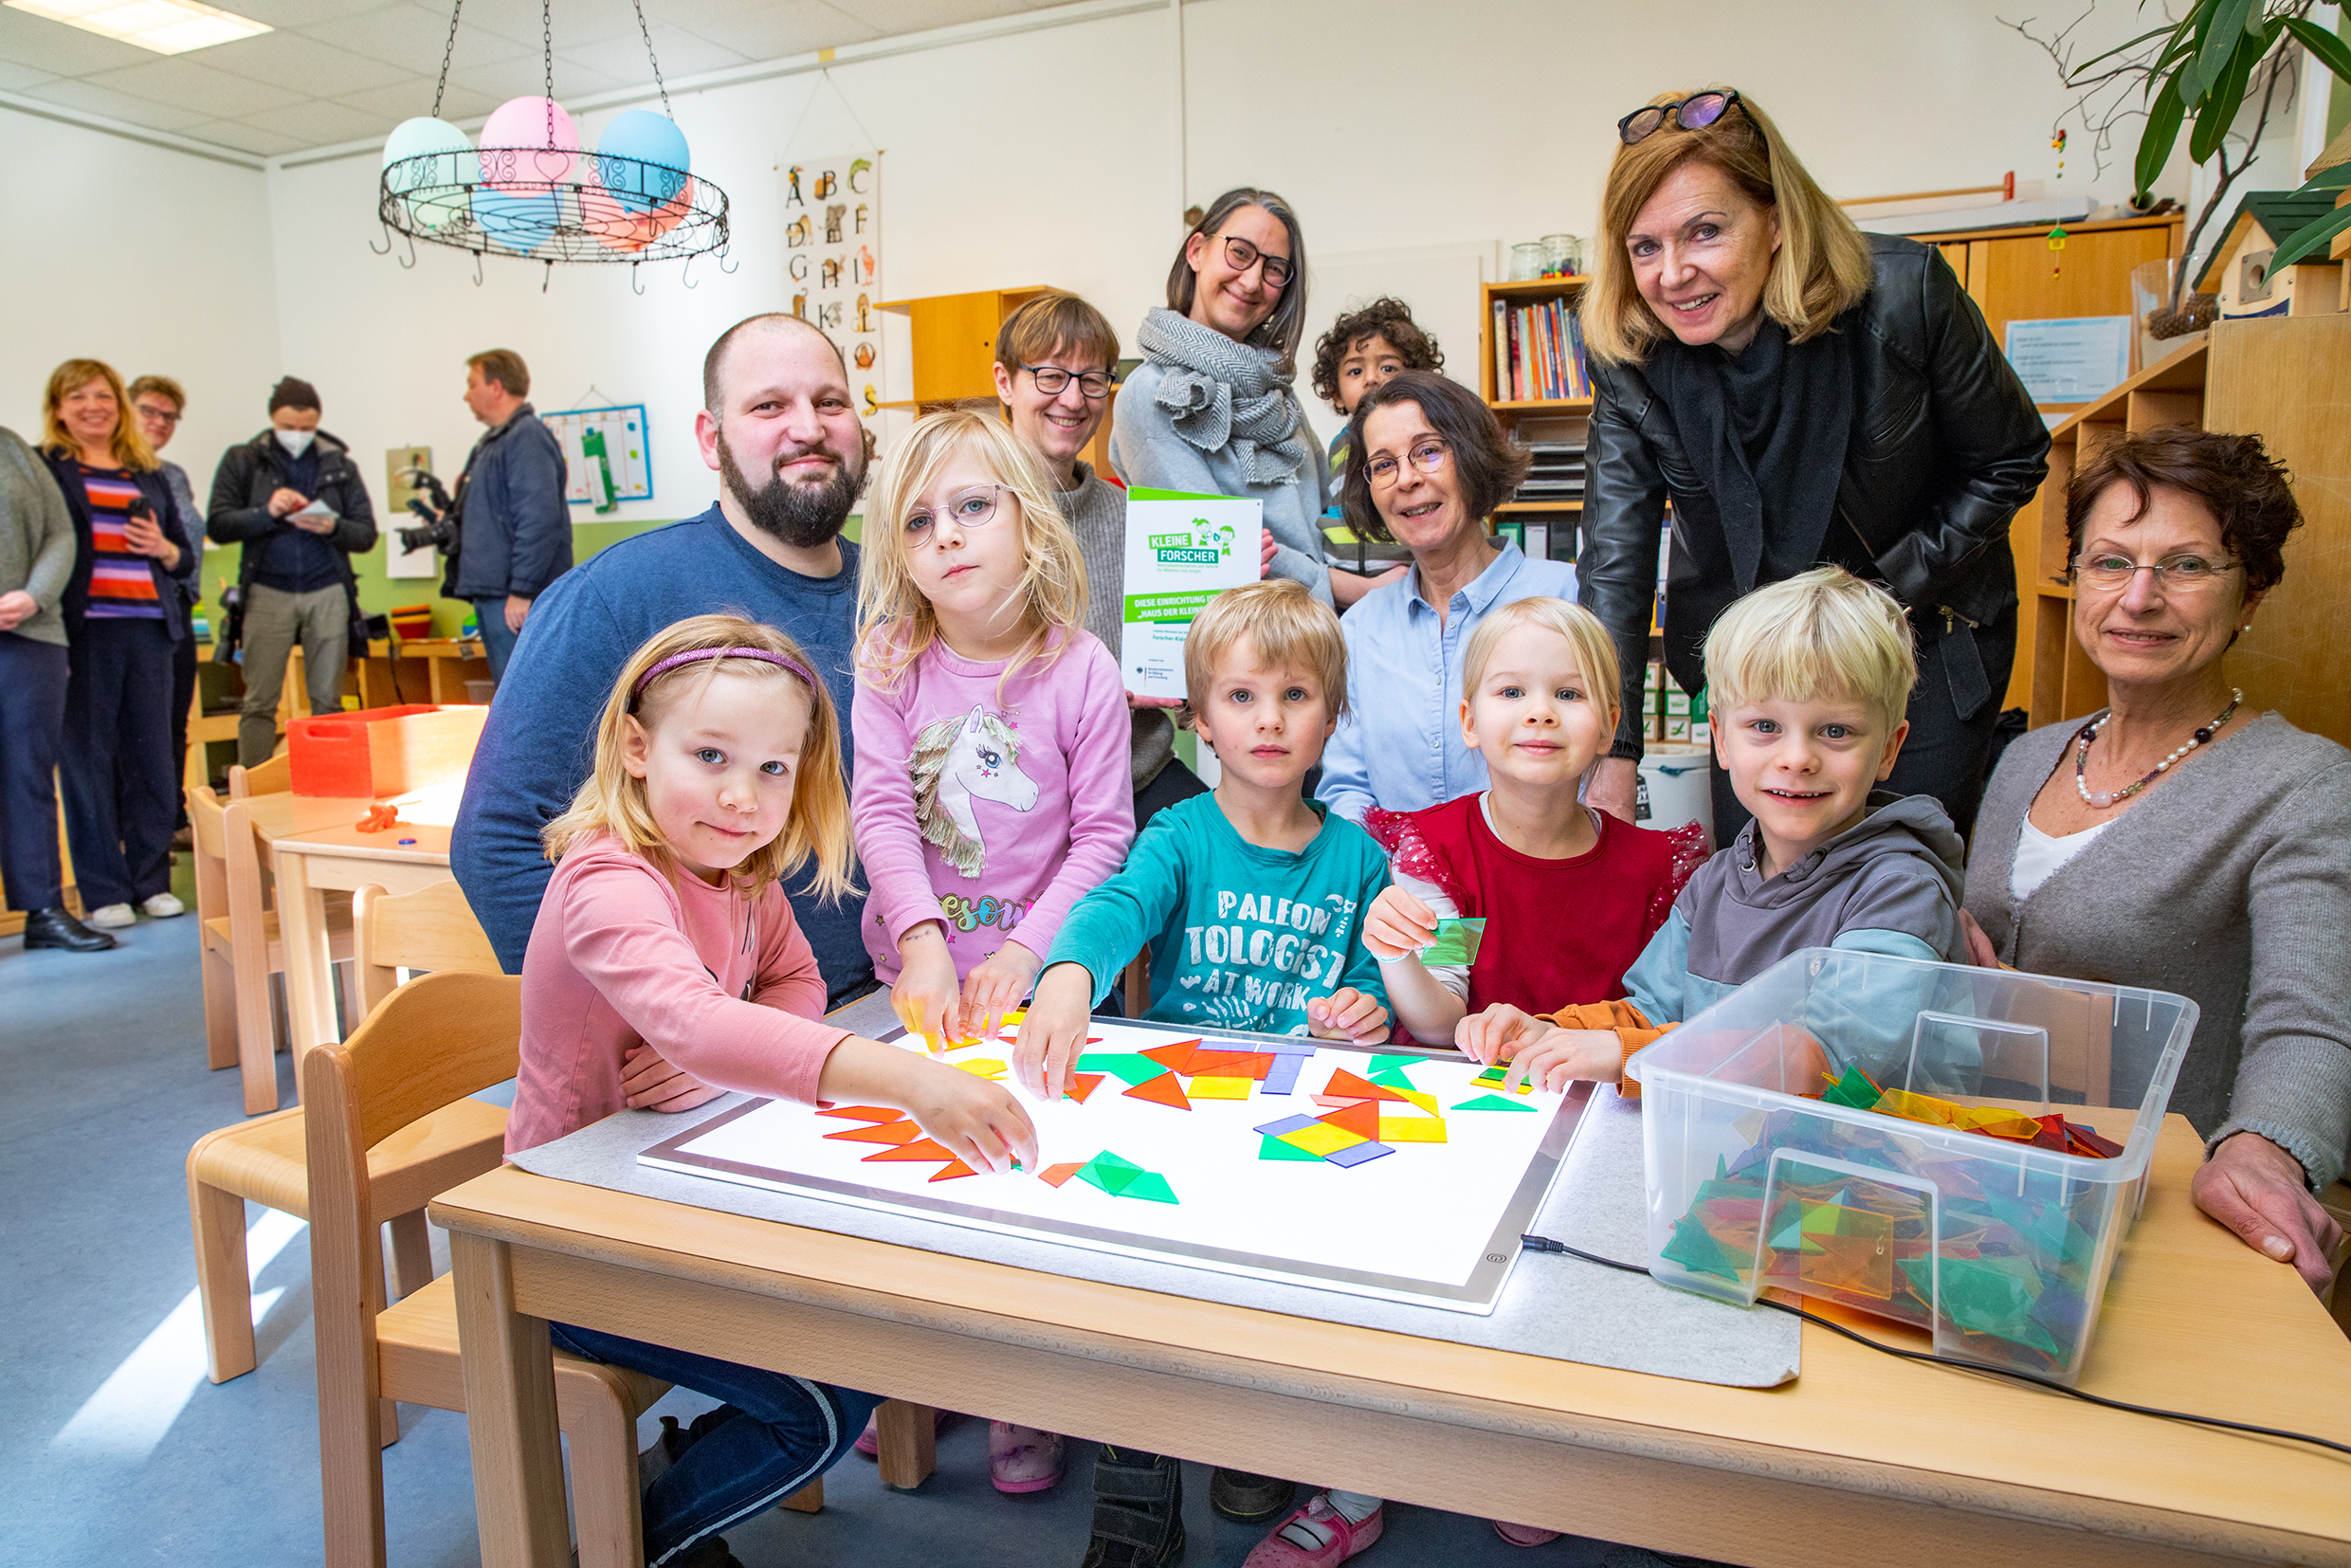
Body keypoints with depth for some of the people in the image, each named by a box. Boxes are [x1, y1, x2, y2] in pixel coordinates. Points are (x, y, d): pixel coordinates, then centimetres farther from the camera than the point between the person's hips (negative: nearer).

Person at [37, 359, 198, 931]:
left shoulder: (149, 476, 19)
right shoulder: (43, 467, 7)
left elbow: (185, 557, 22)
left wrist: (164, 550, 1)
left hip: (148, 627, 4)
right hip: (83, 628, -4)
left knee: (152, 754, 4)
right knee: (87, 758, -1)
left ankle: (153, 881, 13)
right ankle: (103, 891, 5)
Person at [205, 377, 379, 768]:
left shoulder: (339, 463, 12)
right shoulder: (242, 461, 9)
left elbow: (367, 534, 7)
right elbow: (218, 526, 0)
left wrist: (333, 527, -14)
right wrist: (267, 513, -15)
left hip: (329, 592, 1)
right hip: (268, 592, -1)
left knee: (328, 702, 3)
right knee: (259, 703, -3)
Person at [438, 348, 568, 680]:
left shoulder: (527, 436, -11)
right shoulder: (493, 440, 21)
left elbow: (539, 519, -21)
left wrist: (522, 590, -24)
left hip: (515, 598, -11)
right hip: (491, 593, 11)